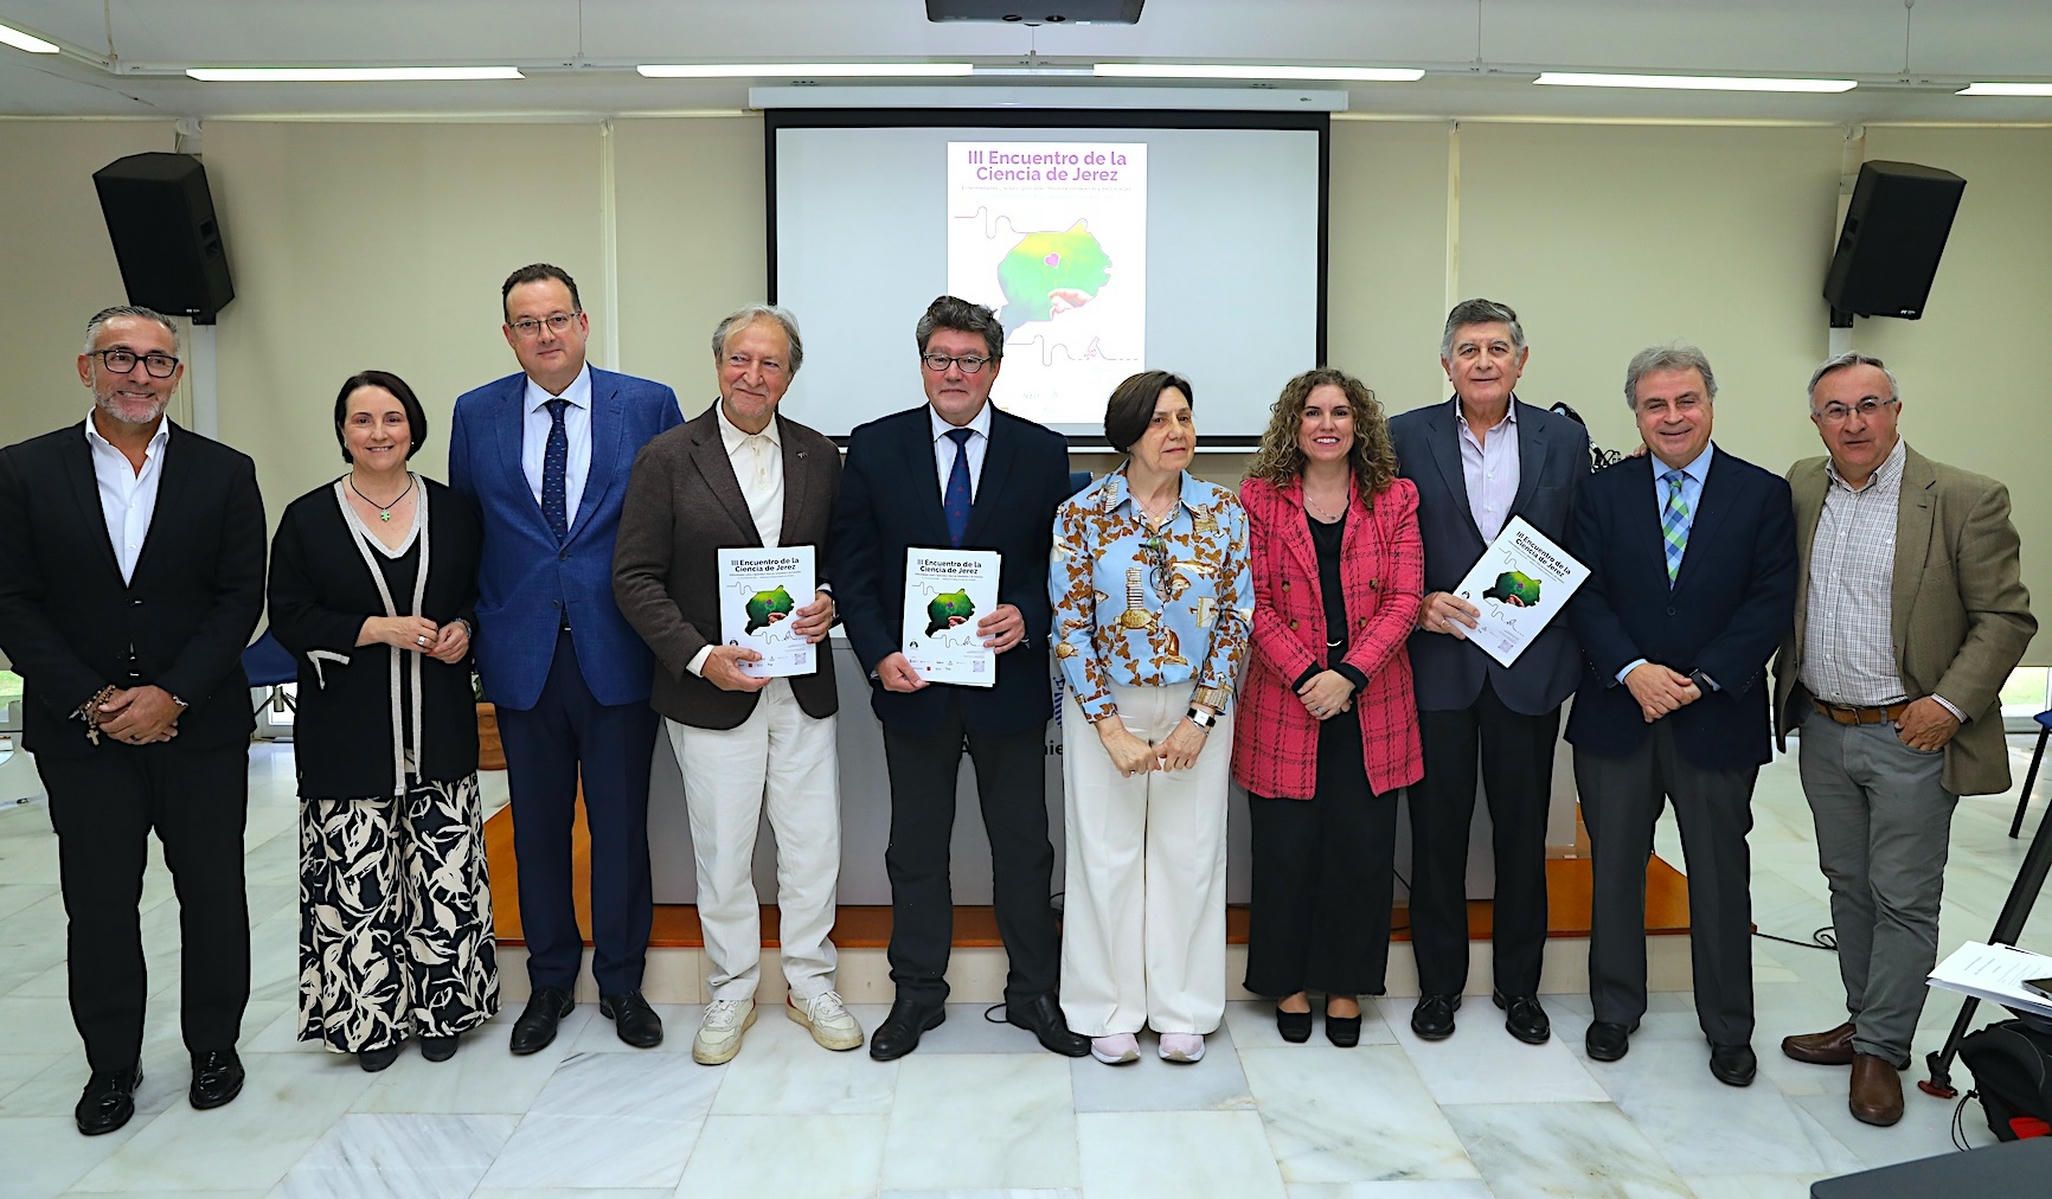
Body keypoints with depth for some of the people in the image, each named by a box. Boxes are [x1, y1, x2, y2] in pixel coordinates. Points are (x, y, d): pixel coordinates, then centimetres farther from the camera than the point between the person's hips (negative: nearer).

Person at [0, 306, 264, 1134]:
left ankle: (214, 1046, 26)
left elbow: (240, 597, -3)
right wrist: (90, 702, -11)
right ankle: (112, 1064, 25)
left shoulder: (224, 473, 1)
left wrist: (171, 695, -12)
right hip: (81, 729, 0)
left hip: (199, 727, 0)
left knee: (213, 892, 9)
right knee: (98, 903, 9)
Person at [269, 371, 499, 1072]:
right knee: (358, 878, 2)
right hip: (347, 732, -1)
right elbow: (290, 620, -3)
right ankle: (373, 1014, 19)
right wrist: (378, 630, -15)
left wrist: (464, 629, -6)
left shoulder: (452, 511, 6)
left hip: (439, 726, 2)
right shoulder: (307, 519, 1)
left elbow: (481, 592, 15)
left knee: (445, 871, 4)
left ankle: (441, 1006, 21)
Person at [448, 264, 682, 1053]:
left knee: (620, 825, 7)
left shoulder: (649, 405, -1)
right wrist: (472, 626, 3)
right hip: (523, 657, 2)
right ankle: (549, 980, 29)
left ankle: (622, 981, 25)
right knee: (538, 827, 12)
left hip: (618, 654, -2)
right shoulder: (476, 414, 6)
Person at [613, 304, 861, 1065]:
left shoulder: (819, 457, 5)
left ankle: (809, 982, 29)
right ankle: (732, 992, 28)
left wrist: (830, 602, -9)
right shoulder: (668, 458, -4)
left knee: (814, 845, 9)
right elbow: (635, 577, -7)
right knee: (722, 853, 9)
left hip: (804, 687, 3)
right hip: (711, 689, -2)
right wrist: (699, 656, -17)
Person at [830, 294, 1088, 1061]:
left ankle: (1033, 993, 26)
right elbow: (851, 566, 0)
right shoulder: (874, 448, 1)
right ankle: (917, 993, 28)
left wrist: (1027, 617, -17)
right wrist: (878, 654, -12)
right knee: (916, 847, 12)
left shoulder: (1041, 452, 1)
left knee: (1024, 846, 10)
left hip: (1009, 681, 0)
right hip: (912, 682, 0)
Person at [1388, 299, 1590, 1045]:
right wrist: (1419, 604, -13)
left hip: (1529, 665, 1)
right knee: (1437, 828, 8)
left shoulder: (1563, 440, 5)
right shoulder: (1406, 437, 0)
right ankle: (1439, 983, 23)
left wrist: (1569, 640, -4)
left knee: (1523, 830, 10)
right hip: (1437, 662, -1)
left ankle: (1519, 985, 27)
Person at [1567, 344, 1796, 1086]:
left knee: (1721, 876, 10)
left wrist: (1702, 680, -15)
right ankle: (1615, 1010, 29)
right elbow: (1585, 596, -3)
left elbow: (1772, 602, -5)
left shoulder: (1763, 494, 1)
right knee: (1615, 869, 12)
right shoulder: (1604, 492, 4)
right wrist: (1633, 671, -17)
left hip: (1717, 717, -1)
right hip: (1617, 713, 1)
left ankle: (1728, 1030, 26)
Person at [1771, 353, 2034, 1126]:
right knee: (1848, 886, 17)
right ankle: (1863, 1021, 31)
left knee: (1905, 900, 4)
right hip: (1823, 733, 5)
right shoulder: (1799, 490, 3)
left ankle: (1881, 1050, 16)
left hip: (1911, 736, -5)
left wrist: (1951, 703, -16)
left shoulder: (1965, 500, -10)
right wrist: (1786, 697, 5)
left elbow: (2006, 618, -8)